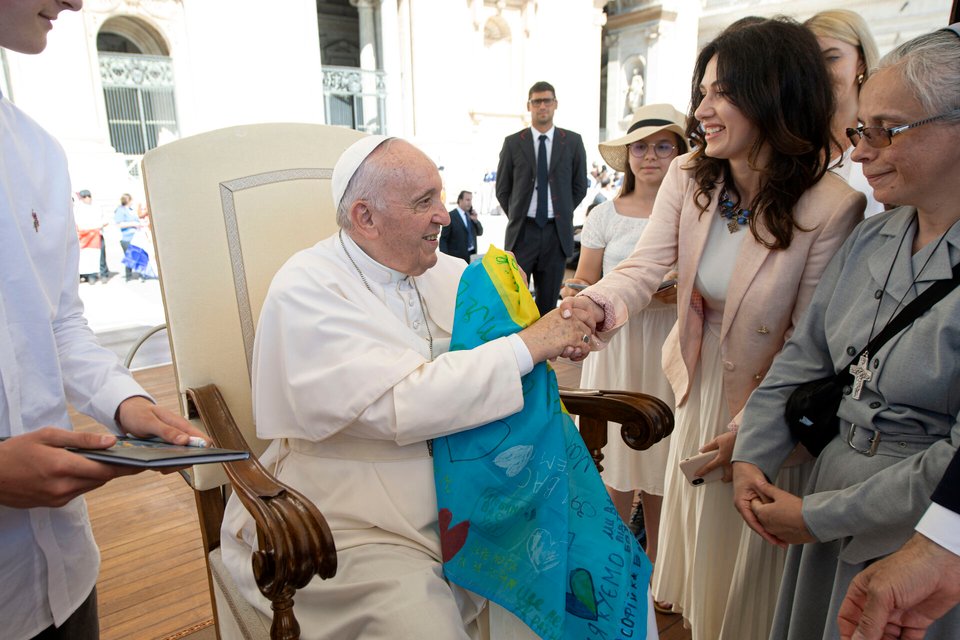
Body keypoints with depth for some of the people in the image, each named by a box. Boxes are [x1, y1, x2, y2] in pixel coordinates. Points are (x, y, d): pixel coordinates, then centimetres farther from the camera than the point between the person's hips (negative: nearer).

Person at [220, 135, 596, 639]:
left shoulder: (445, 272, 5)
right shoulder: (305, 290, -15)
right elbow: (403, 407, -26)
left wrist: (563, 325, -12)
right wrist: (529, 344, -22)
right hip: (352, 529, -5)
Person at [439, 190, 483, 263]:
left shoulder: (471, 214, 11)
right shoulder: (451, 216, -8)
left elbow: (480, 233, 16)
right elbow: (443, 239, -8)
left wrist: (476, 220, -2)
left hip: (472, 255, 6)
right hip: (457, 257, -6)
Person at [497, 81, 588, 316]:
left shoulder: (573, 141, 5)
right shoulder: (512, 143, 3)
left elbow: (579, 186, 11)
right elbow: (502, 188, 8)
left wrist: (562, 213, 8)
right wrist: (517, 217, 6)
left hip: (557, 231, 1)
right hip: (523, 230, -1)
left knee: (548, 299, 8)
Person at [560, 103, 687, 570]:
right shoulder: (604, 215, 6)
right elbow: (585, 281, 8)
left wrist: (683, 293, -15)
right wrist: (574, 292, -14)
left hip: (669, 347, -1)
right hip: (615, 343, 1)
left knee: (661, 448, 6)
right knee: (615, 448, 5)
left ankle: (657, 561, 30)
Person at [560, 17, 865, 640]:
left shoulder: (832, 206, -23)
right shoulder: (687, 177, -10)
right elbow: (644, 267, -19)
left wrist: (751, 426, -17)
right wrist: (594, 307, -39)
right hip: (699, 385, 5)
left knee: (750, 563, 17)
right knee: (695, 533, 27)